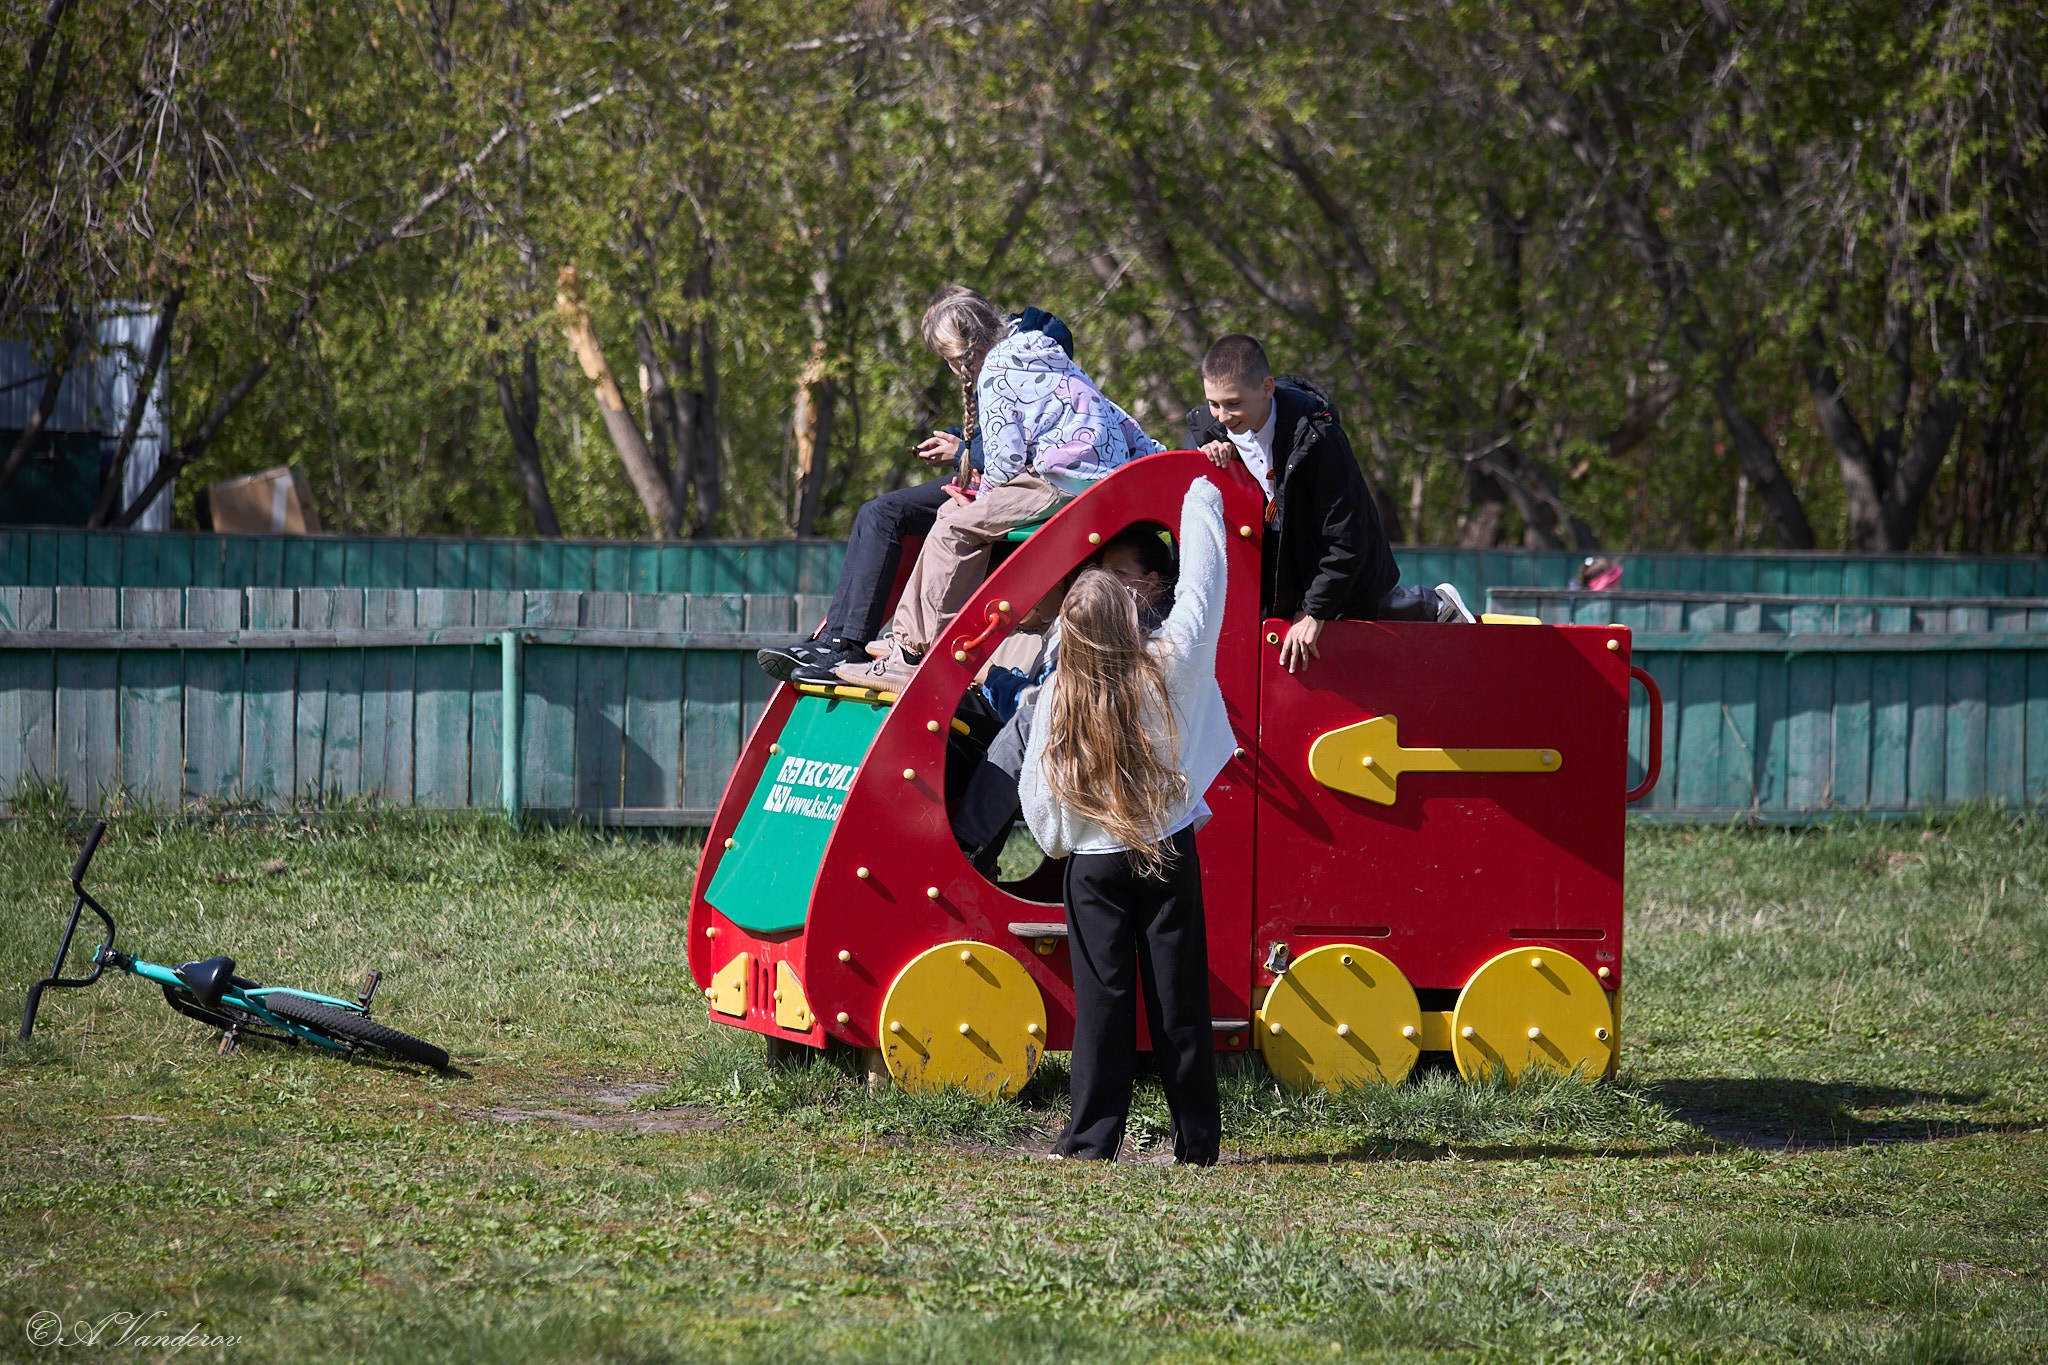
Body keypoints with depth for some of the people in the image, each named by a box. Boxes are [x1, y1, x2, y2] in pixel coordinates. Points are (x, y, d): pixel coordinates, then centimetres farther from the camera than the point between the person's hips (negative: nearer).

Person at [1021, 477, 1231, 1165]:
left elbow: (1038, 793, -1)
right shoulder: (1170, 666, -10)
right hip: (1170, 852, 1)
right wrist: (1202, 500, 19)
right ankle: (1197, 1142, 9)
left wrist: (1058, 843, 20)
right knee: (1178, 1001, 4)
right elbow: (1201, 588, 5)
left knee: (1102, 999, 3)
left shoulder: (1060, 695, -9)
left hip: (1094, 863, -1)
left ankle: (1092, 1140, 2)